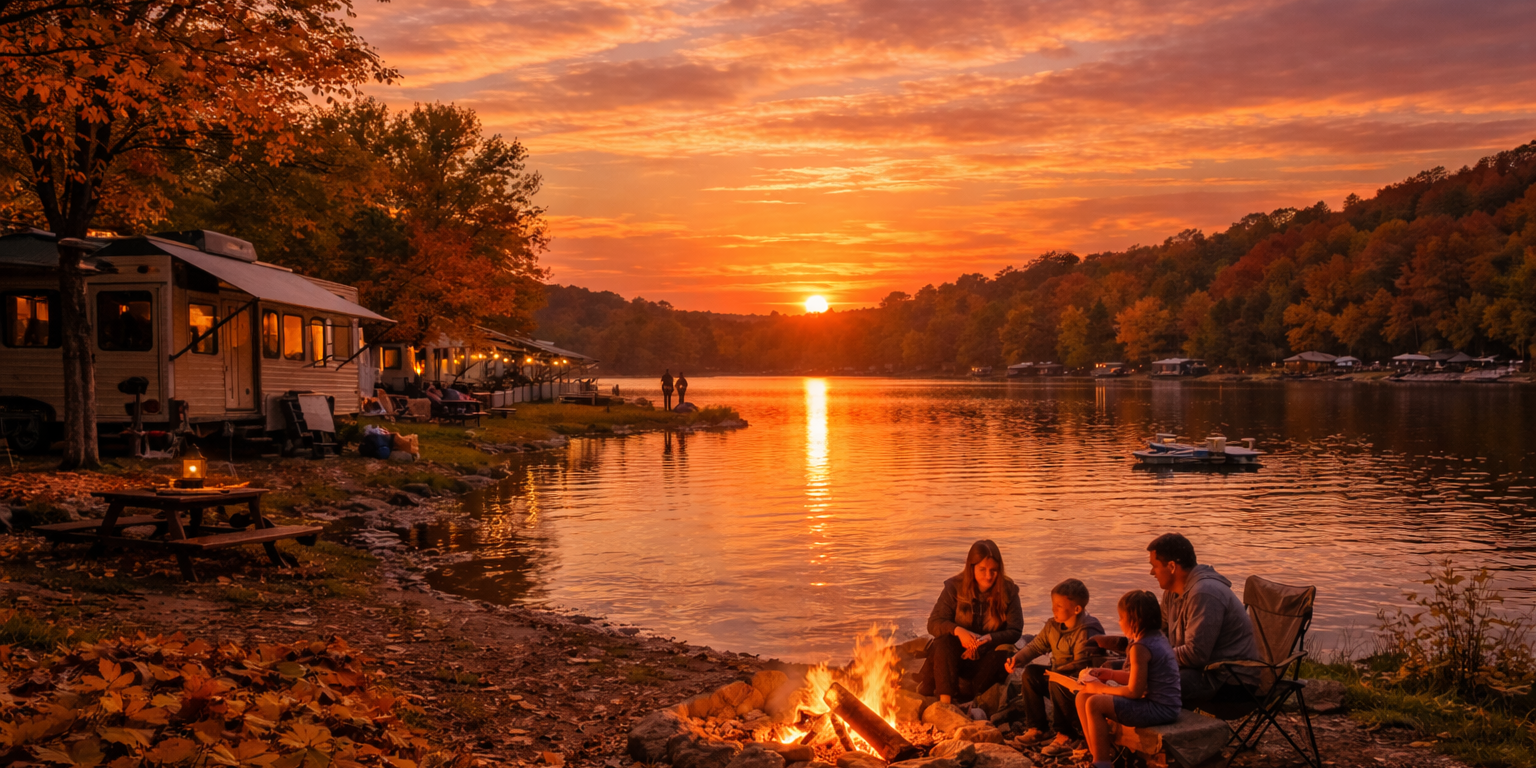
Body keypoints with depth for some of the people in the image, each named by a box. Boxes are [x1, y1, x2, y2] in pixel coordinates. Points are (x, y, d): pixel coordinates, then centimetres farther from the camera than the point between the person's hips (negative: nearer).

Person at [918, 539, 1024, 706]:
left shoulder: (1008, 591, -8)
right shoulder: (955, 587, -9)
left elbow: (1015, 631, -10)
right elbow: (933, 623, -12)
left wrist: (988, 639, -30)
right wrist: (957, 630, -33)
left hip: (988, 655, 0)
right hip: (957, 653, 0)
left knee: (1005, 655, -32)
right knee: (944, 642, -32)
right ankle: (945, 701, -36)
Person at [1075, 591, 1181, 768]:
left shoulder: (1140, 647, -20)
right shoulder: (1158, 638, 10)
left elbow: (1134, 691, -19)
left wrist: (1101, 688, -7)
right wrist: (1107, 674, 7)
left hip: (1158, 709, -10)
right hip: (1162, 705, 10)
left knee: (1095, 704, -15)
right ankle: (1099, 754, 12)